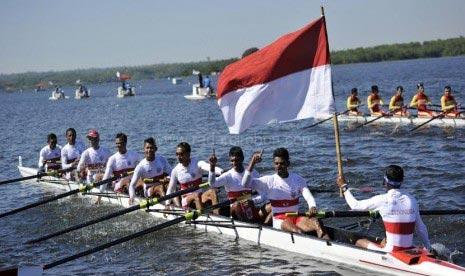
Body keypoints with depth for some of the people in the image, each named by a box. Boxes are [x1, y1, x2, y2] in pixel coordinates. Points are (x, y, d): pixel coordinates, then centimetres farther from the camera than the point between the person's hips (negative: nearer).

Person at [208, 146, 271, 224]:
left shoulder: (253, 173, 6)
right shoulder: (228, 176, 1)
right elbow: (212, 183, -18)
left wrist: (253, 201, -16)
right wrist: (212, 166, -33)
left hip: (252, 210, 2)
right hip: (235, 211, -2)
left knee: (270, 207, -22)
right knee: (237, 204, -35)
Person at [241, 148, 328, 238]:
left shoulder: (298, 179, 7)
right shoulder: (269, 181, 2)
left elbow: (309, 197, -5)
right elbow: (246, 184, -7)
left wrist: (312, 207, -29)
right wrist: (252, 163, -16)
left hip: (297, 218, 2)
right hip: (279, 220, -2)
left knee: (316, 223, -29)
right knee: (298, 231, -34)